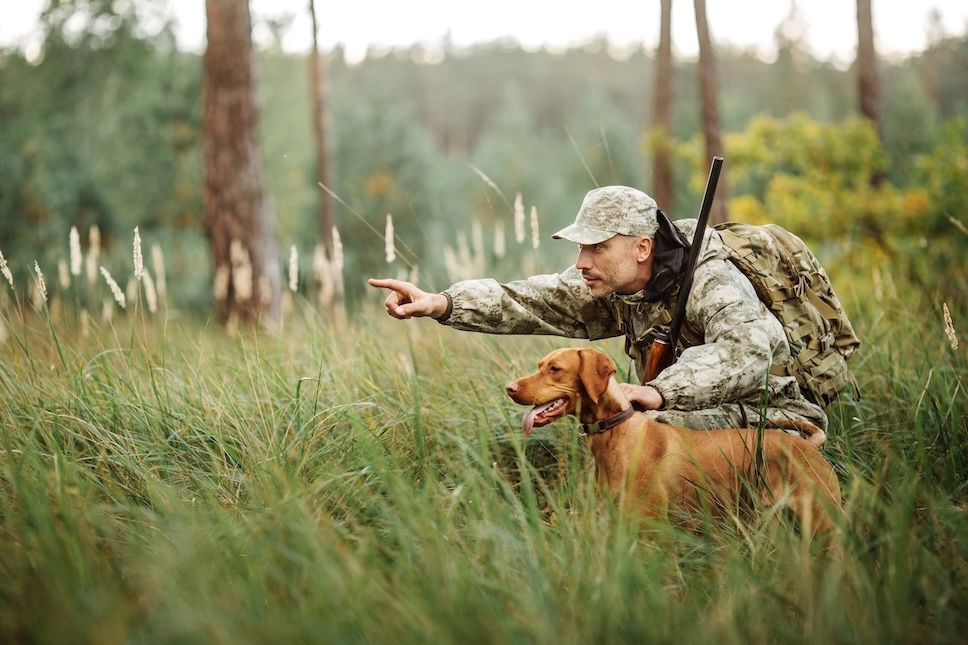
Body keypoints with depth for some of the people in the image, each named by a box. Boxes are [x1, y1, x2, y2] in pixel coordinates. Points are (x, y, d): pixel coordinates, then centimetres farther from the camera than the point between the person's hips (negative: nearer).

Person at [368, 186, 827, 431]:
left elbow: (746, 350, -43)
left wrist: (660, 392, -54)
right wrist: (442, 303, -25)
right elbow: (528, 301, -12)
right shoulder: (612, 288, -3)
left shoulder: (710, 284, -24)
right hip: (686, 415, 7)